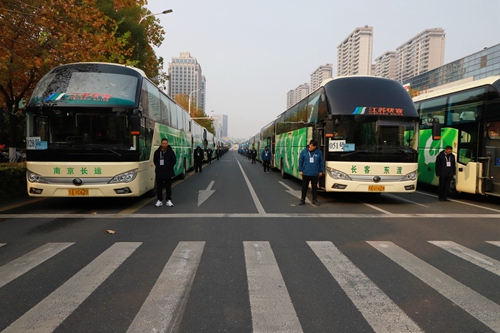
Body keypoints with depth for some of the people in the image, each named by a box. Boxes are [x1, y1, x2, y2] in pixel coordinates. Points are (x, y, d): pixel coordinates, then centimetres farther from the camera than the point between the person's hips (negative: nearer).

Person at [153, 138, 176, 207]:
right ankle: (160, 200, 16)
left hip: (168, 173, -2)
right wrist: (158, 167, 12)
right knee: (159, 187, 7)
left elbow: (174, 161, 3)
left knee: (168, 187, 5)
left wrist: (169, 167, 6)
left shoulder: (171, 152, -5)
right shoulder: (157, 152, 1)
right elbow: (155, 160, 16)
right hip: (159, 173, 2)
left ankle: (169, 200, 15)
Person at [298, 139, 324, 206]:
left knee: (314, 187, 10)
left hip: (315, 174, 1)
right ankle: (302, 200, 18)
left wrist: (321, 171, 5)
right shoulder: (304, 151, -3)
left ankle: (315, 200, 21)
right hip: (305, 173, 0)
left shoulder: (319, 152, -2)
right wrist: (300, 170, -1)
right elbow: (300, 161, 2)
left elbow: (322, 162, 5)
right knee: (304, 187, 8)